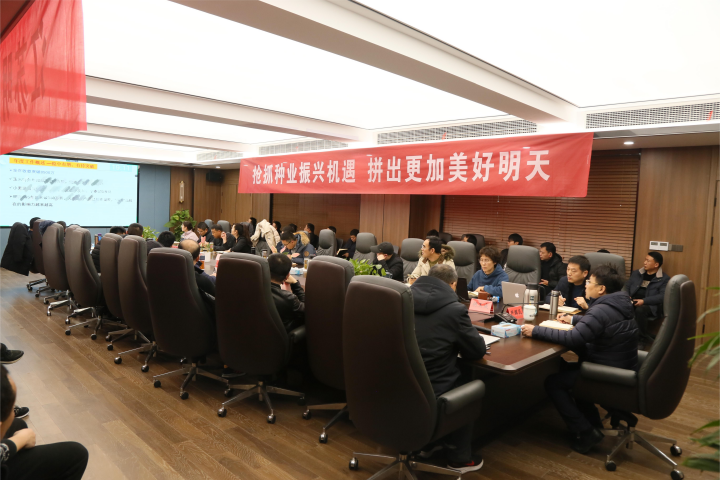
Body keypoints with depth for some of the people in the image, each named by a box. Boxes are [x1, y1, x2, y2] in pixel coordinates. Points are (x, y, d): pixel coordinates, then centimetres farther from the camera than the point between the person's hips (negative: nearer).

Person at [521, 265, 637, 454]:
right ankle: (592, 422, 29)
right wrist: (574, 319, 19)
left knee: (552, 382, 1)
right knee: (567, 368, 26)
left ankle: (586, 433, 6)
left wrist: (536, 331, -25)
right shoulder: (618, 303, 4)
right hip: (621, 367, 10)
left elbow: (572, 338, -32)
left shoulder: (602, 310, -26)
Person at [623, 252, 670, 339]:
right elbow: (626, 287, 19)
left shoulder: (664, 279, 5)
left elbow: (663, 296, -8)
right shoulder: (636, 273, 20)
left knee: (640, 310, -39)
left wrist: (644, 301, -19)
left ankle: (643, 337, -17)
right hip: (633, 302, 4)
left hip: (650, 305, -4)